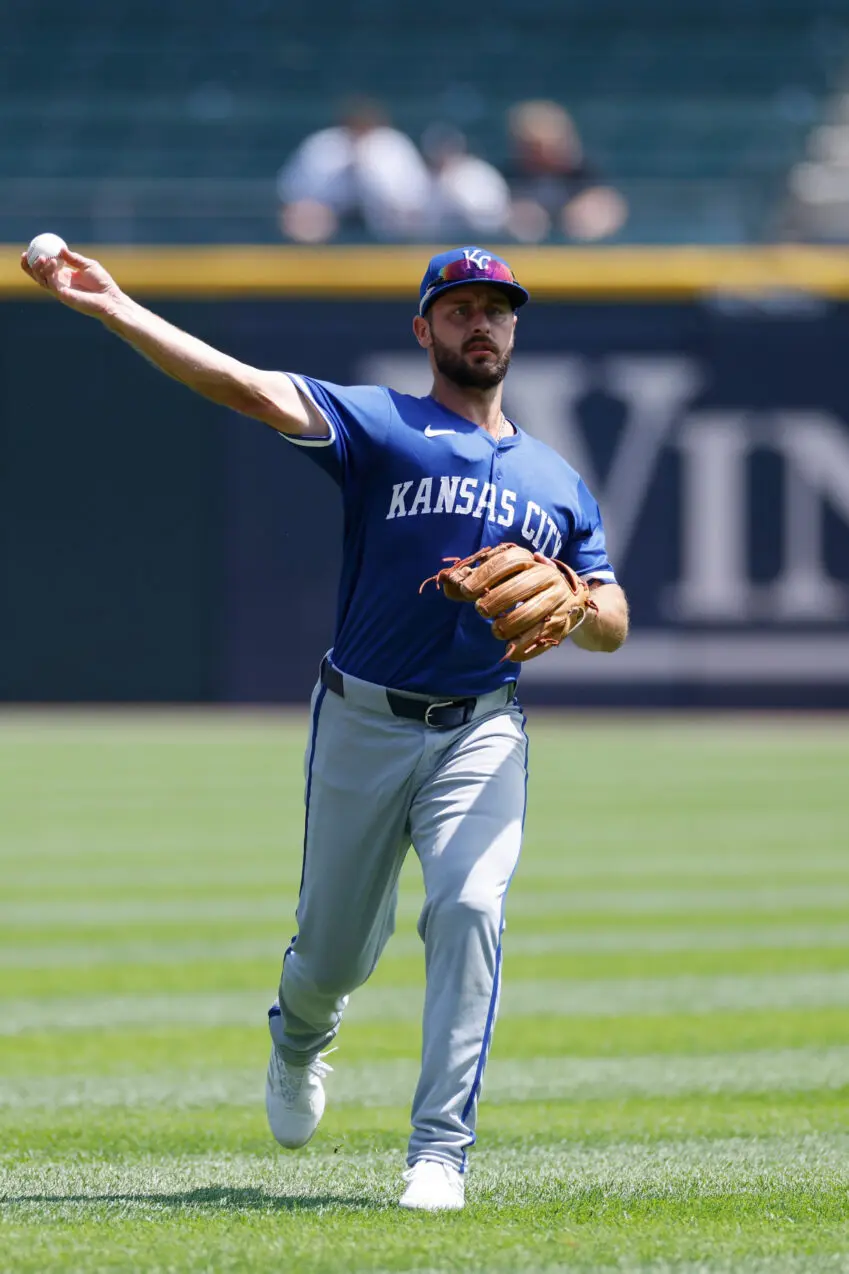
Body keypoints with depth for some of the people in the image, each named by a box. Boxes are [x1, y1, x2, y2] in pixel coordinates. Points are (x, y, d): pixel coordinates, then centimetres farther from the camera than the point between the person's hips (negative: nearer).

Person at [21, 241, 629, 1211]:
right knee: (335, 949, 8)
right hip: (362, 727, -1)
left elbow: (613, 625, 14)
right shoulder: (380, 426, -1)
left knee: (469, 906, -22)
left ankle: (440, 1152, -21)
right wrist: (112, 309, -28)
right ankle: (298, 1041, 47)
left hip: (479, 732, 1)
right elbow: (245, 386, -15)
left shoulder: (556, 481, 12)